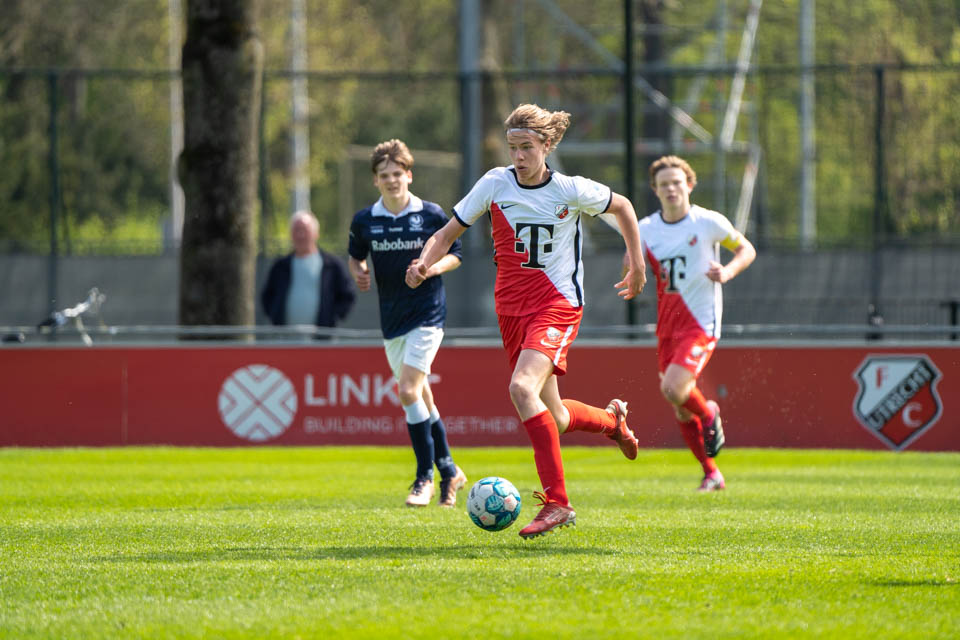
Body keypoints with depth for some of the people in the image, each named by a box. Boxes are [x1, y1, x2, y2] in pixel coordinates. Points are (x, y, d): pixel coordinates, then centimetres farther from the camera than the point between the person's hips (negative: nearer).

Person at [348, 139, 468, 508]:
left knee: (409, 391, -16)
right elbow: (355, 256, 17)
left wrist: (435, 267, -16)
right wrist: (357, 271, -5)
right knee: (420, 397, 10)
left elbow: (454, 253, 4)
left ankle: (425, 476, -7)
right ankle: (448, 471, 25)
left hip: (427, 313, -4)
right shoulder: (364, 221, 2)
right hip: (392, 318, 5)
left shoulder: (432, 215, -6)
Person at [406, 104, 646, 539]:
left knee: (522, 388, -28)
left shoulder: (570, 190, -7)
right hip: (511, 307, 5)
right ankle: (611, 419, 46)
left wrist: (637, 263, 13)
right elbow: (447, 233, 4)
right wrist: (425, 263, -16)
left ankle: (556, 503, -24)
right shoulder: (495, 184, -1)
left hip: (557, 303, -5)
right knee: (553, 419, 10)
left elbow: (622, 206, 11)